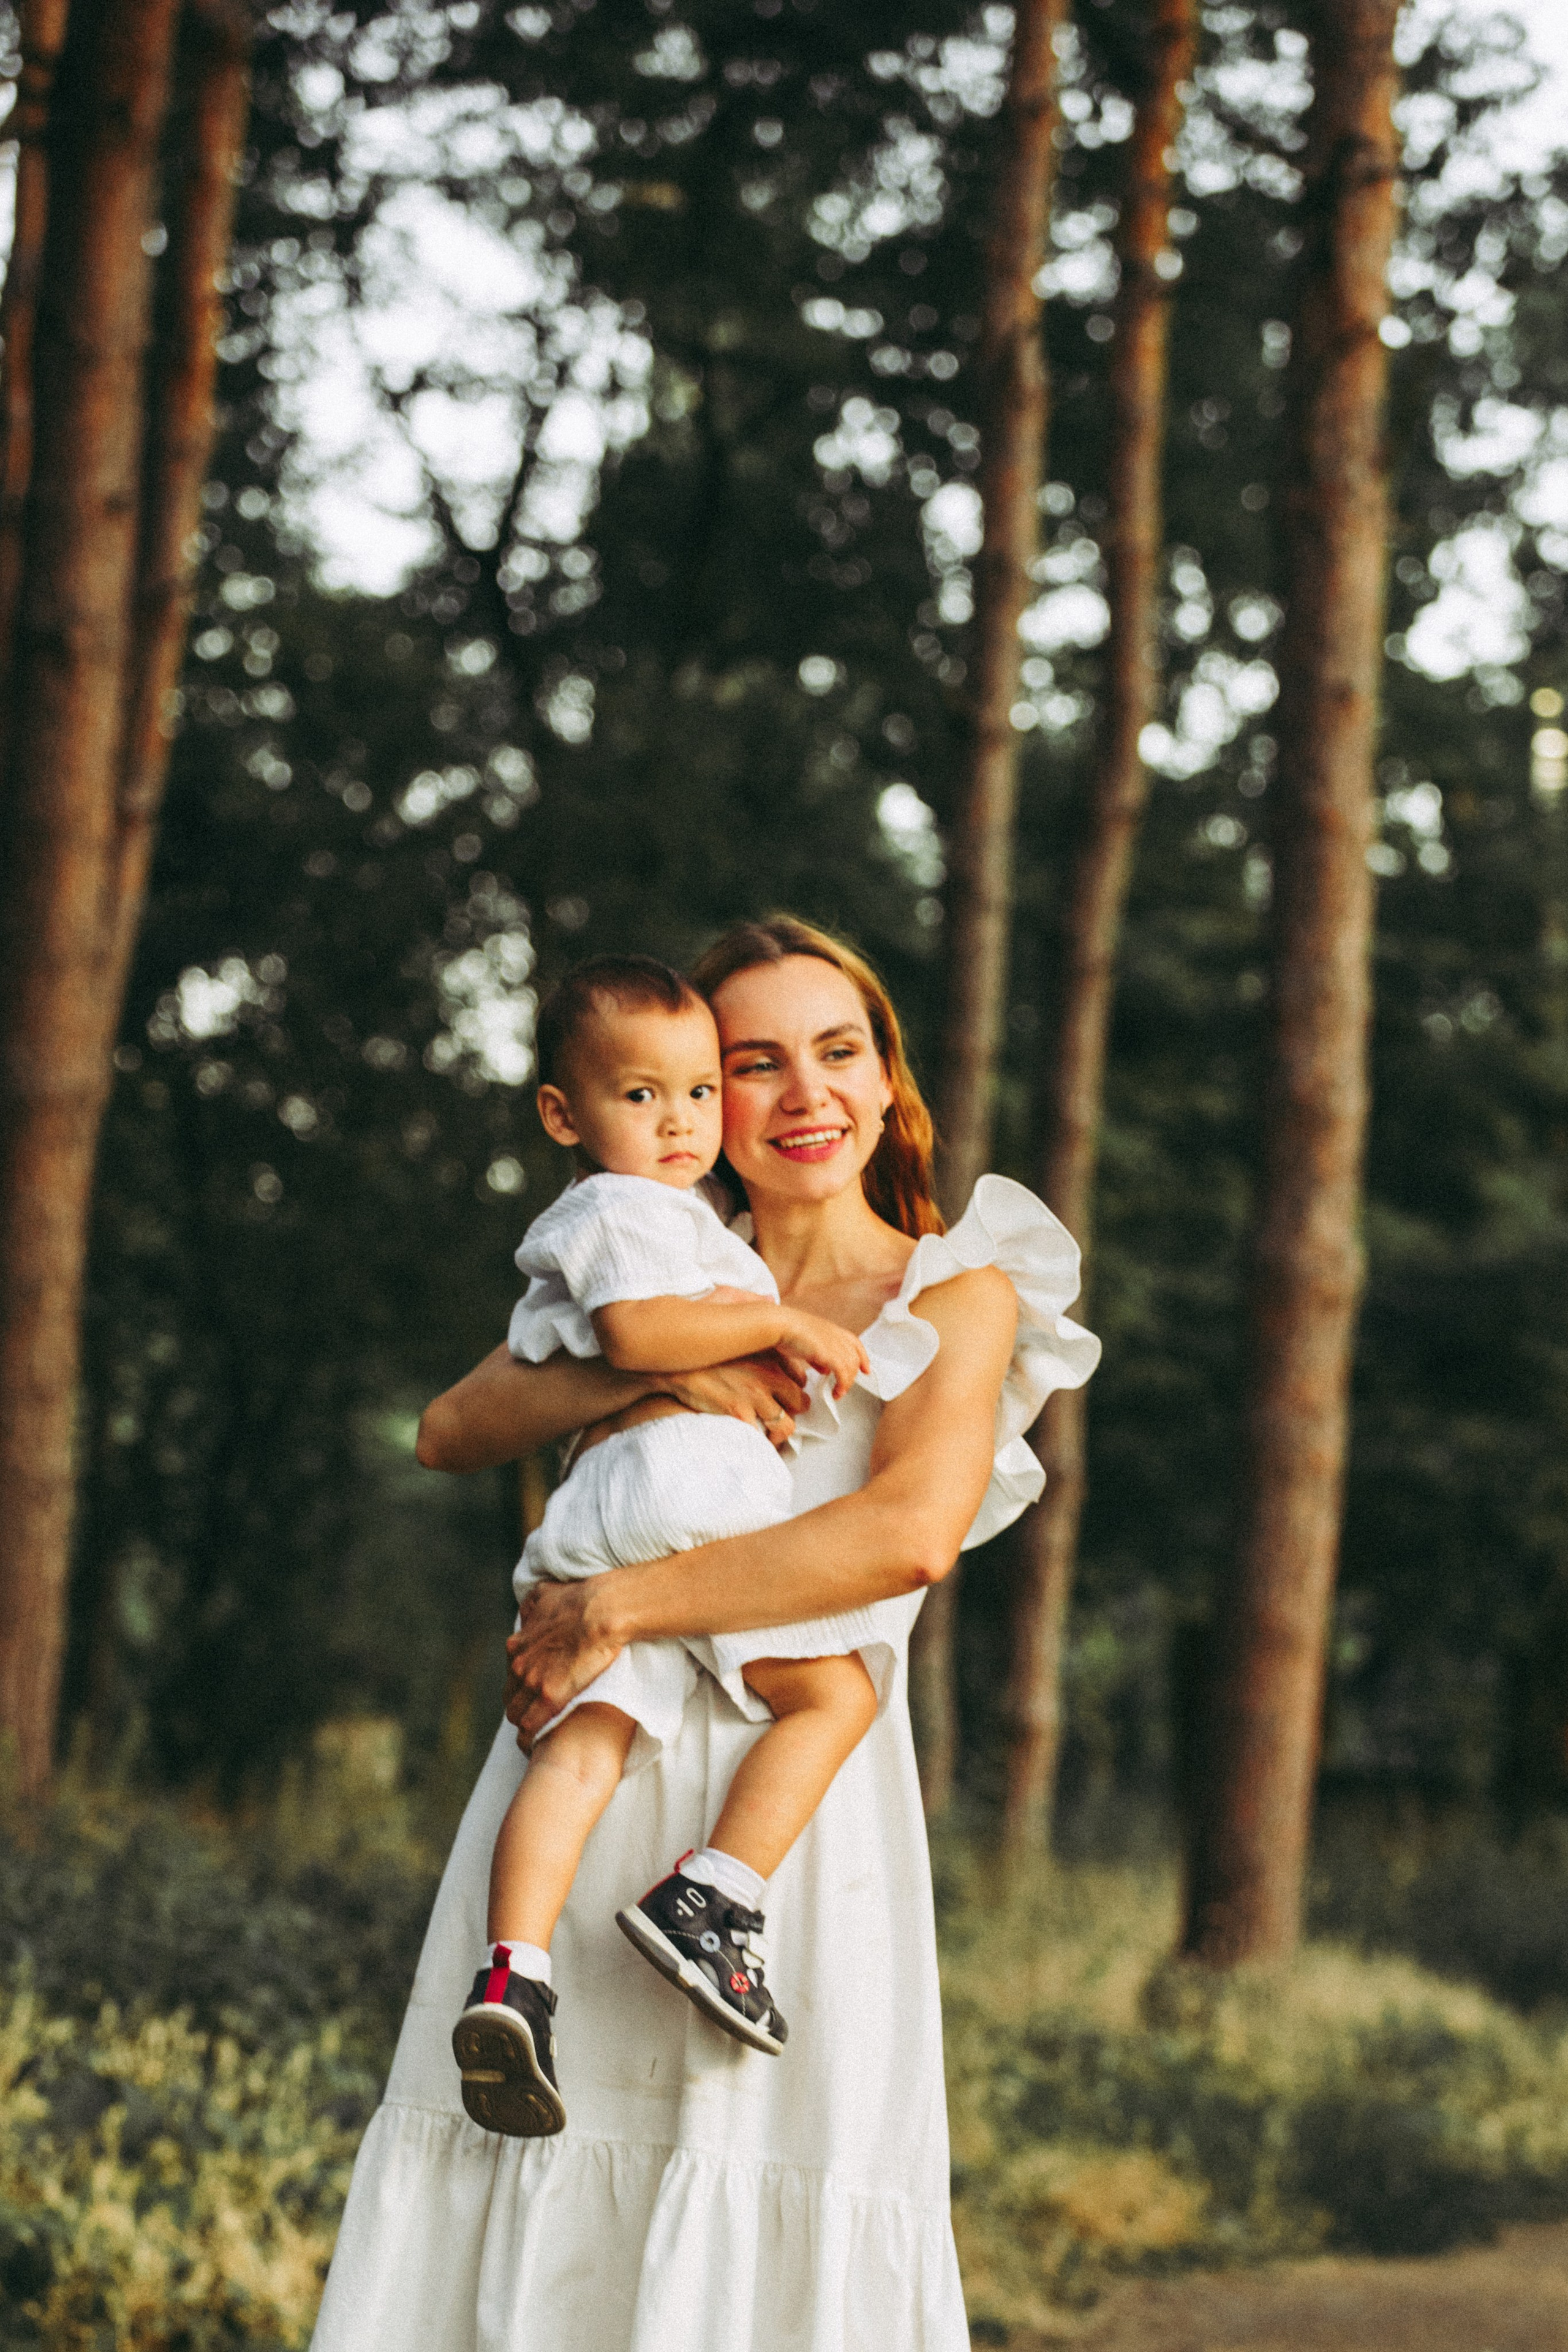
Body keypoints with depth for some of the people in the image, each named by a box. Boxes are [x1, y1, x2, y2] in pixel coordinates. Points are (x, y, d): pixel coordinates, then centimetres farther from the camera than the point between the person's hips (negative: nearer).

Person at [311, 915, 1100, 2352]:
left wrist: (617, 1607, -15)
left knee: (769, 2228, -7)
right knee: (533, 2202, 0)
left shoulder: (960, 1296, 4)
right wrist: (638, 1371, -13)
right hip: (585, 1774, 4)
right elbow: (454, 1432, 5)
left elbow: (911, 1533, -14)